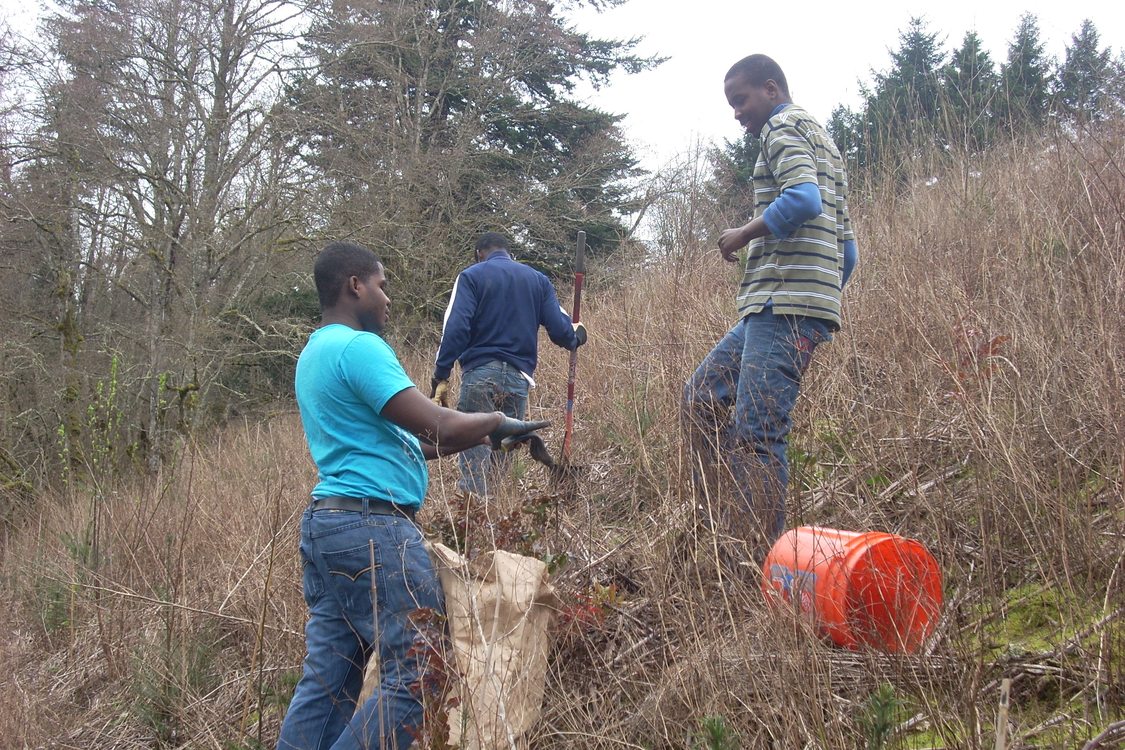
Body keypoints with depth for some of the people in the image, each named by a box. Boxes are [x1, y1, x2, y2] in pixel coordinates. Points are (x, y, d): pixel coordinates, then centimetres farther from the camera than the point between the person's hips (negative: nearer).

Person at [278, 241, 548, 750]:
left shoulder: (315, 353, 21)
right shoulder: (358, 346, -11)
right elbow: (435, 426, -18)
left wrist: (482, 438, 17)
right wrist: (495, 421, 1)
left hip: (325, 521, 10)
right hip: (371, 525, -10)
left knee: (325, 681, 10)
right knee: (417, 675, -5)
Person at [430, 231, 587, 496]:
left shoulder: (471, 276, 4)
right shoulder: (538, 279, 15)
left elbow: (455, 328, -8)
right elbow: (559, 328, 7)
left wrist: (440, 376, -9)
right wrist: (575, 337, 30)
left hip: (480, 372, -4)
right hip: (519, 377, 4)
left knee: (474, 458, -5)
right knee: (503, 459, 11)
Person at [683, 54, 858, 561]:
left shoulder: (784, 126, -1)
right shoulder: (821, 142, 28)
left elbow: (804, 199, -22)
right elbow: (847, 247, 25)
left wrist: (743, 235, -9)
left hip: (784, 305, -11)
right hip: (776, 307, 11)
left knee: (755, 434, -13)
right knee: (702, 395, 14)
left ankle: (760, 561, -12)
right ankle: (730, 522, 11)